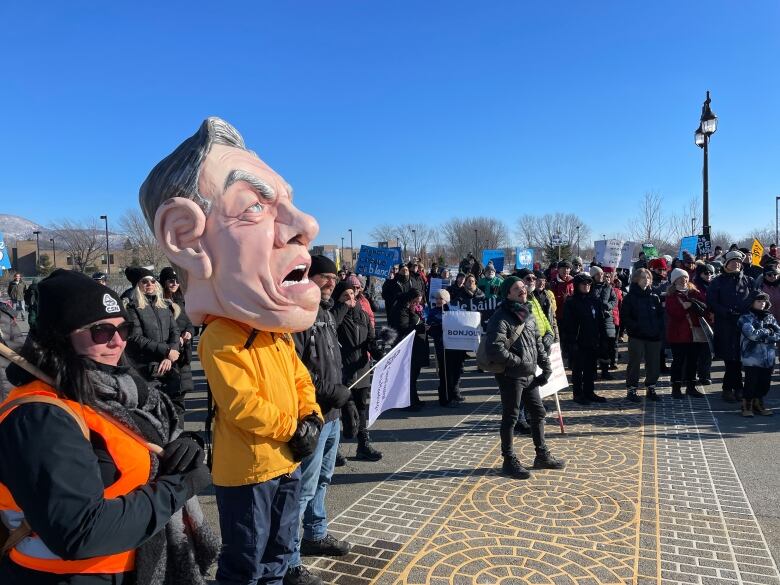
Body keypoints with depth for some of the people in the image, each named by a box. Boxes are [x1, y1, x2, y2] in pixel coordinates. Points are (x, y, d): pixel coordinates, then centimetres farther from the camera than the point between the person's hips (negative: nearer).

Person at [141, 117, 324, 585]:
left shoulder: (278, 333, 1)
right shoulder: (221, 341, -26)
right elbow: (243, 408, -27)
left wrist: (311, 418, -5)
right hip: (246, 470, -8)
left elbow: (300, 378, 10)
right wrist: (293, 428, -17)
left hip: (287, 461, 8)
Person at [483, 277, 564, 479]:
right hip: (510, 376, -9)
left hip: (530, 375, 9)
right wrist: (520, 362, -20)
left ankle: (542, 456, 32)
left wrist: (546, 368, 9)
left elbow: (538, 343, 17)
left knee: (538, 413, 17)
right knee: (510, 417, 3)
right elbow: (494, 349, -27)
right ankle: (509, 461, 16)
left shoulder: (528, 315, 11)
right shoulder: (501, 318, -17)